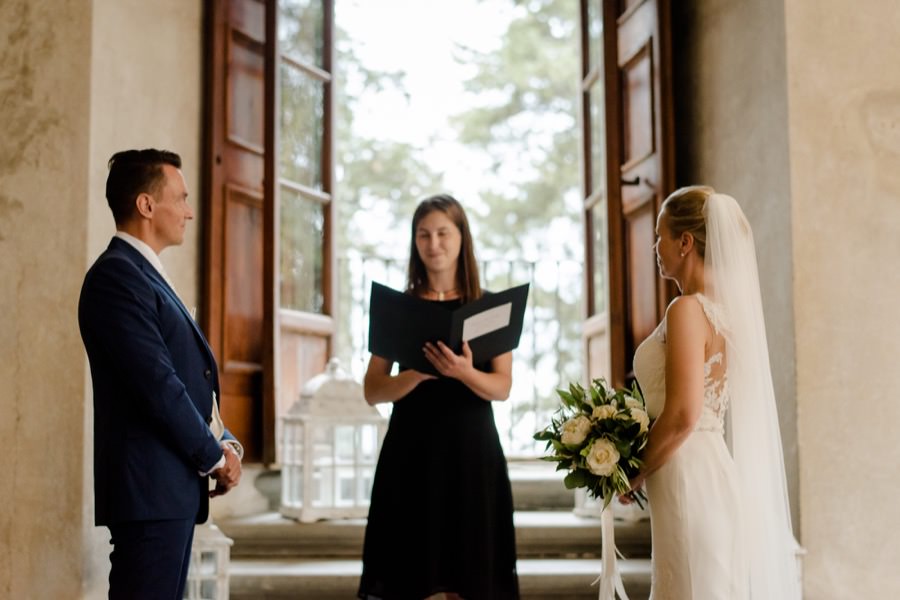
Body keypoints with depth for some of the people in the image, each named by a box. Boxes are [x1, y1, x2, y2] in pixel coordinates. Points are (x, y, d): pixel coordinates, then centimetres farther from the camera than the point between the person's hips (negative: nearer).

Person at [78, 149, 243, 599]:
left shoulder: (144, 274, 19)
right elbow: (157, 384, -18)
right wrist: (214, 457, -8)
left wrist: (224, 443, 4)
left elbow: (191, 374, 19)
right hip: (149, 489, -10)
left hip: (174, 487, 10)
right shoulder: (116, 275, -12)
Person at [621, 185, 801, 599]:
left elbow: (682, 416, -21)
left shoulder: (688, 309, -16)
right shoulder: (722, 305, 11)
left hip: (689, 477, -9)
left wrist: (634, 474, -8)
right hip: (713, 468, 9)